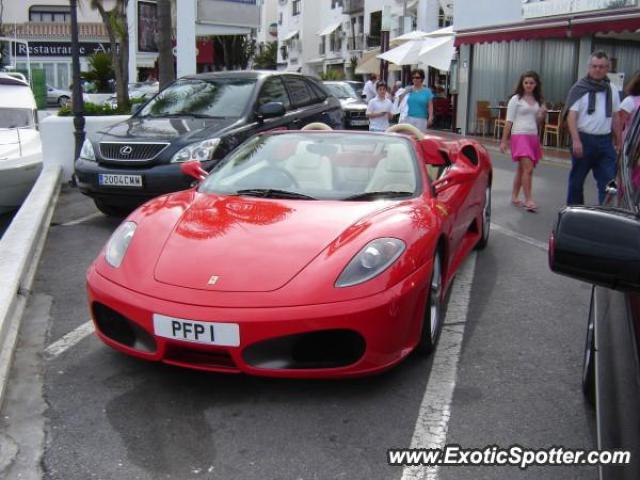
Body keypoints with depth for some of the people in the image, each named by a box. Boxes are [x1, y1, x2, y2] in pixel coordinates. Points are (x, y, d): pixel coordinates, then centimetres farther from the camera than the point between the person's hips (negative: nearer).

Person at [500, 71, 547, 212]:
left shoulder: (537, 100, 13)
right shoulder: (516, 99, -3)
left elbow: (536, 122, 20)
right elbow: (509, 122, -5)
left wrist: (543, 115, -2)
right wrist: (504, 141, -9)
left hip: (533, 137, 6)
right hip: (520, 136, -6)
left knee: (522, 169, 10)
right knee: (528, 168, -15)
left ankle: (514, 197, 20)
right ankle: (528, 200, -12)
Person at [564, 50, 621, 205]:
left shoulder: (612, 90, 11)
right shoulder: (580, 88, -3)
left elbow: (615, 118, 16)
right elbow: (571, 116, -9)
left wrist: (617, 141, 13)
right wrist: (576, 140, -19)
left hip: (605, 141, 3)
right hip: (583, 140, -3)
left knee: (608, 181, -3)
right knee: (577, 180, 8)